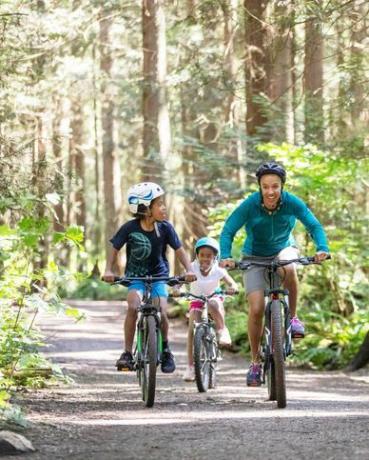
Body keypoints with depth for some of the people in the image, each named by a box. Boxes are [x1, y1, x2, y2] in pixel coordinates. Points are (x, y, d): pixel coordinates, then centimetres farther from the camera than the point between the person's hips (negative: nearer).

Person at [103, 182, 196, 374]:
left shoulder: (165, 228, -8)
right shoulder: (130, 228, -12)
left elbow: (179, 250, -5)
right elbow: (115, 250, -4)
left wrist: (189, 270, -21)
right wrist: (108, 270, -20)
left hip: (158, 276, 1)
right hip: (135, 277, -1)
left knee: (161, 313, -18)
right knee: (133, 307, -28)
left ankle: (165, 349, 9)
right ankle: (127, 353, -20)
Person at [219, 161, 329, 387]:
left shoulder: (292, 202, -20)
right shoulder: (250, 205, -23)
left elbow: (314, 225, -20)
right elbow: (228, 231, -23)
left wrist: (322, 248, -37)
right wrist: (226, 256, -39)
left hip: (284, 249, 0)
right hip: (255, 257, 0)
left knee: (288, 268, -38)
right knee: (256, 309, -13)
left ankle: (293, 317, -16)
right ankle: (256, 361, 4)